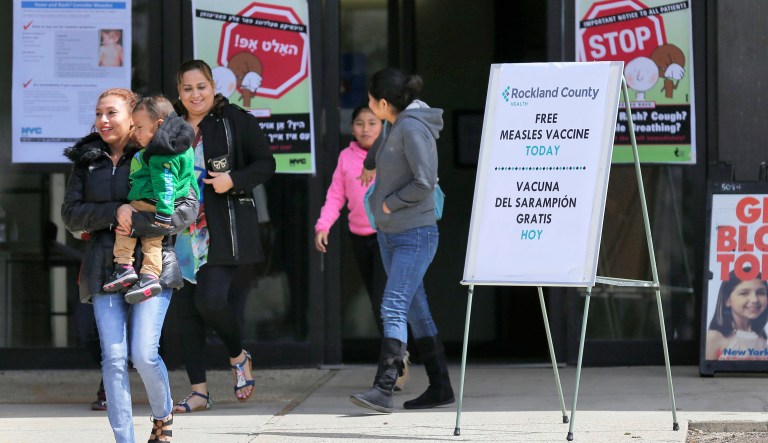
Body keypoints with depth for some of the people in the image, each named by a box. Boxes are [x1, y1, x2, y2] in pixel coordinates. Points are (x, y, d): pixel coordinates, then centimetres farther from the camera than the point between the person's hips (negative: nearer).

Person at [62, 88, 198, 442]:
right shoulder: (87, 160, 11)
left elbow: (187, 208, -7)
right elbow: (71, 214, 5)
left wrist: (137, 222, -15)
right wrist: (115, 212, -11)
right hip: (105, 268, 3)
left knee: (143, 354, -10)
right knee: (113, 358, -5)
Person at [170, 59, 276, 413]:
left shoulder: (237, 120, -2)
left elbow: (265, 164, 0)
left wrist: (233, 180, -16)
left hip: (224, 230, -5)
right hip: (184, 231, 5)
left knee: (211, 299, -17)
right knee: (186, 308, 2)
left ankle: (239, 355, 13)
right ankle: (199, 391, 9)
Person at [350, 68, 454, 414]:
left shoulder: (413, 129, -16)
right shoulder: (398, 126, 12)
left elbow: (424, 182, -22)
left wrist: (389, 203, -12)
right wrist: (382, 205, 11)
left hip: (414, 235, -10)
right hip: (390, 232, 10)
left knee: (393, 309, -17)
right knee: (416, 311, 11)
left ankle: (383, 389, -23)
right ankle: (440, 387, 16)